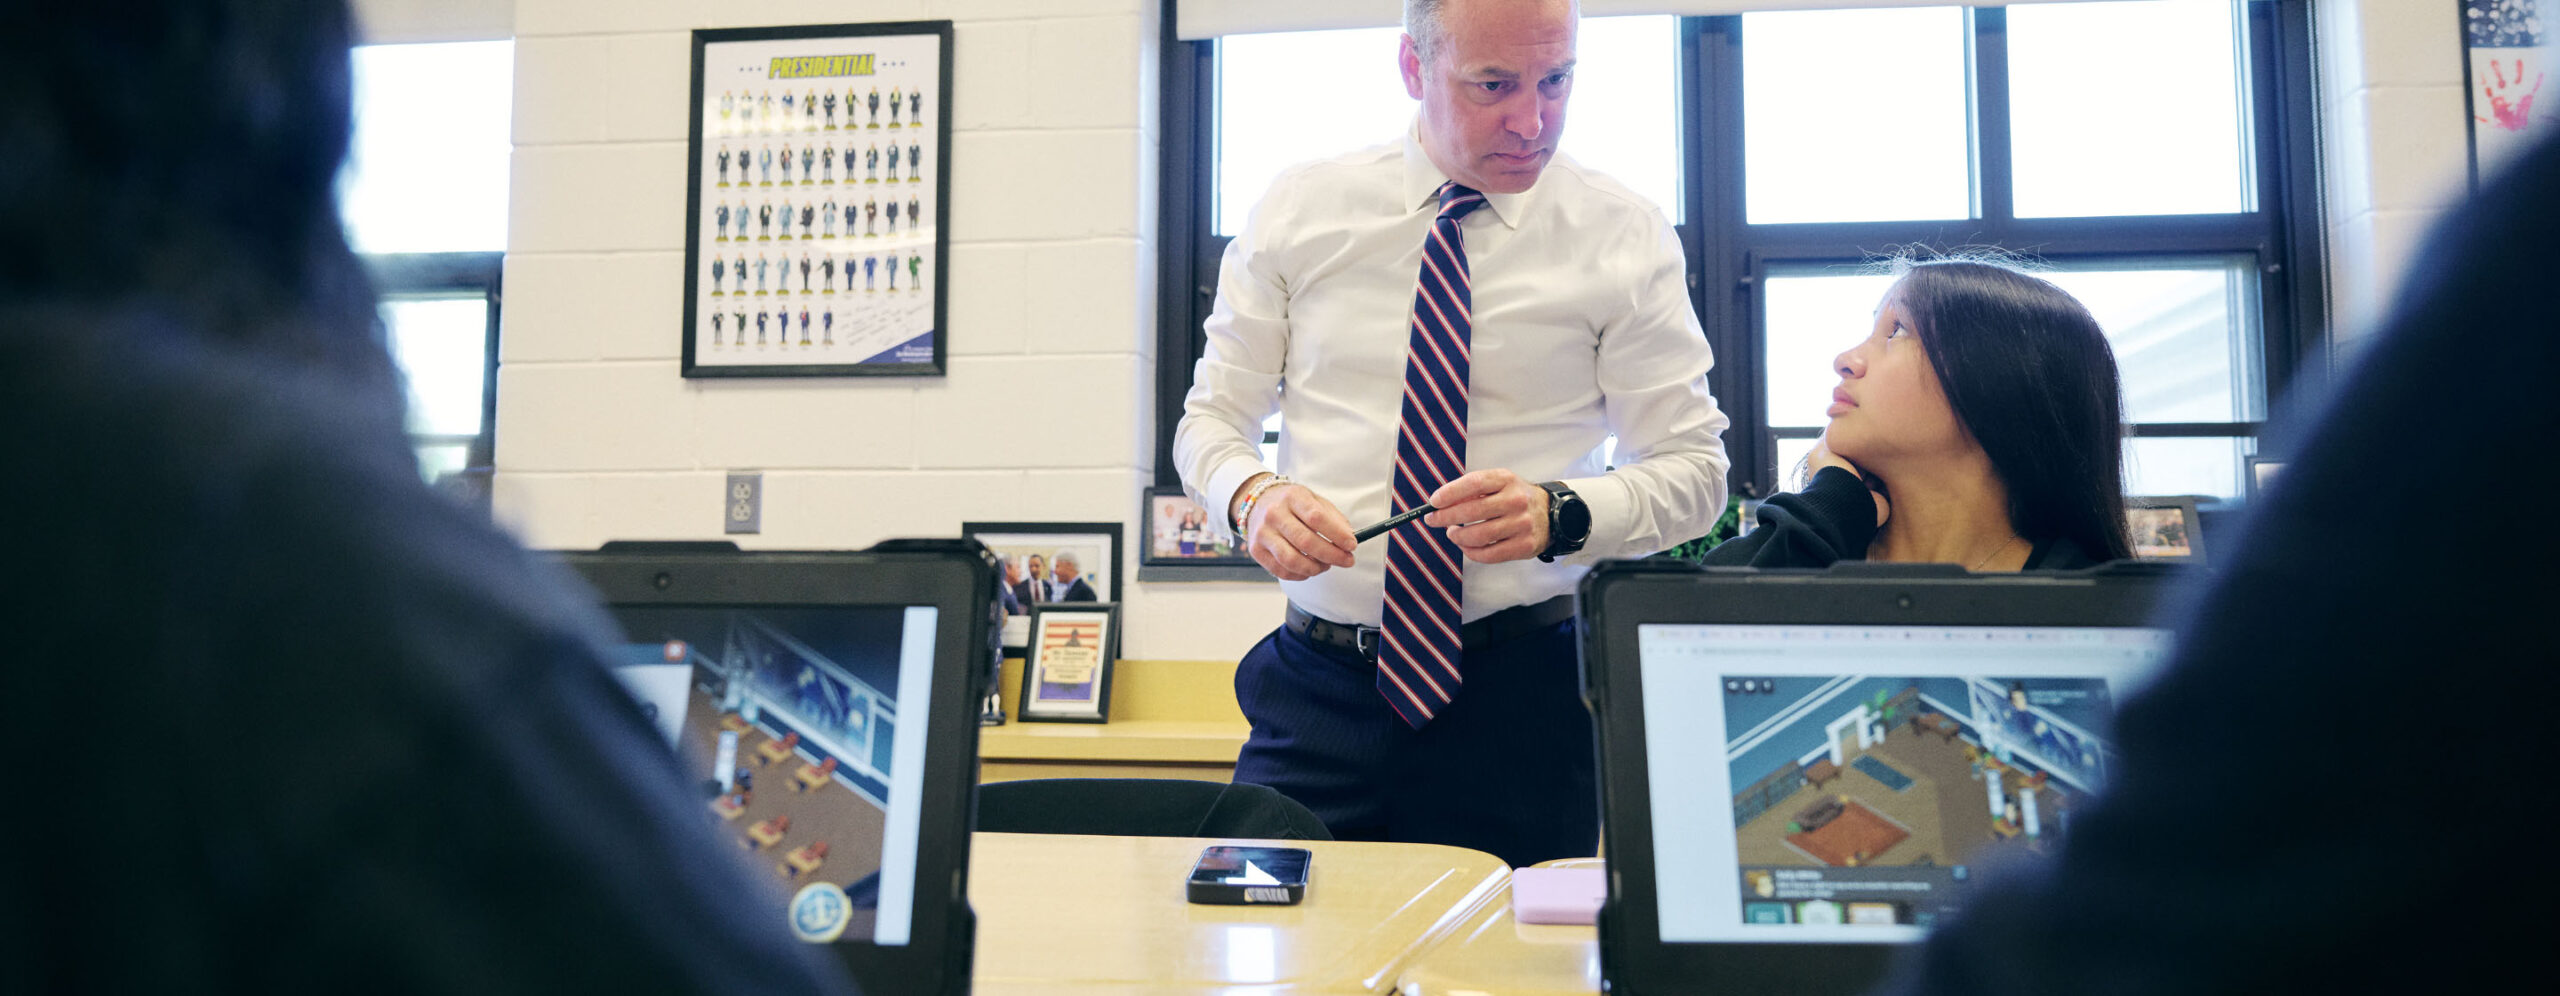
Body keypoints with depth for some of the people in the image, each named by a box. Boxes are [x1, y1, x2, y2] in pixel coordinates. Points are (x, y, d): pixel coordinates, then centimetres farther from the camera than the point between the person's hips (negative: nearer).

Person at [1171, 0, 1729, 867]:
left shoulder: (1625, 236, -1)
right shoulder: (1299, 210, 3)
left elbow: (1694, 470, -1)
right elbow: (1211, 419, 6)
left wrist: (1557, 513, -21)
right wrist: (1253, 496, -17)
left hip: (1521, 697, 0)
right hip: (1317, 690, 1)